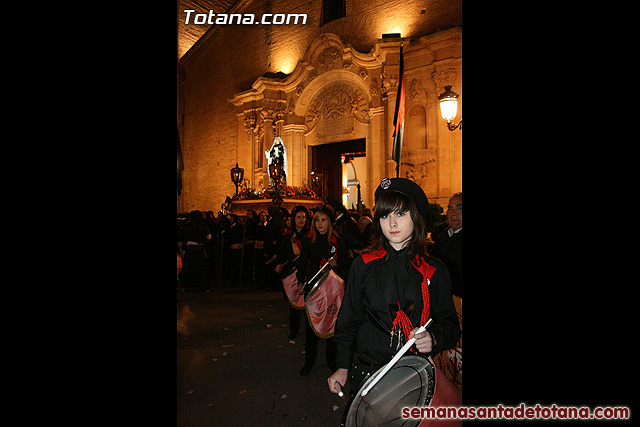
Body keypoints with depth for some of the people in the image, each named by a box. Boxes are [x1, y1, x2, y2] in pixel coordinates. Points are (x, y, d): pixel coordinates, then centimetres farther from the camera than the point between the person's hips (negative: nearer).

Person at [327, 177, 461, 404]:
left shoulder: (435, 271, -2)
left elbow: (449, 323, 5)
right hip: (367, 369, 0)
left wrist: (433, 339, -16)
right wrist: (343, 366, 3)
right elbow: (349, 319, 5)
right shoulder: (364, 265, -1)